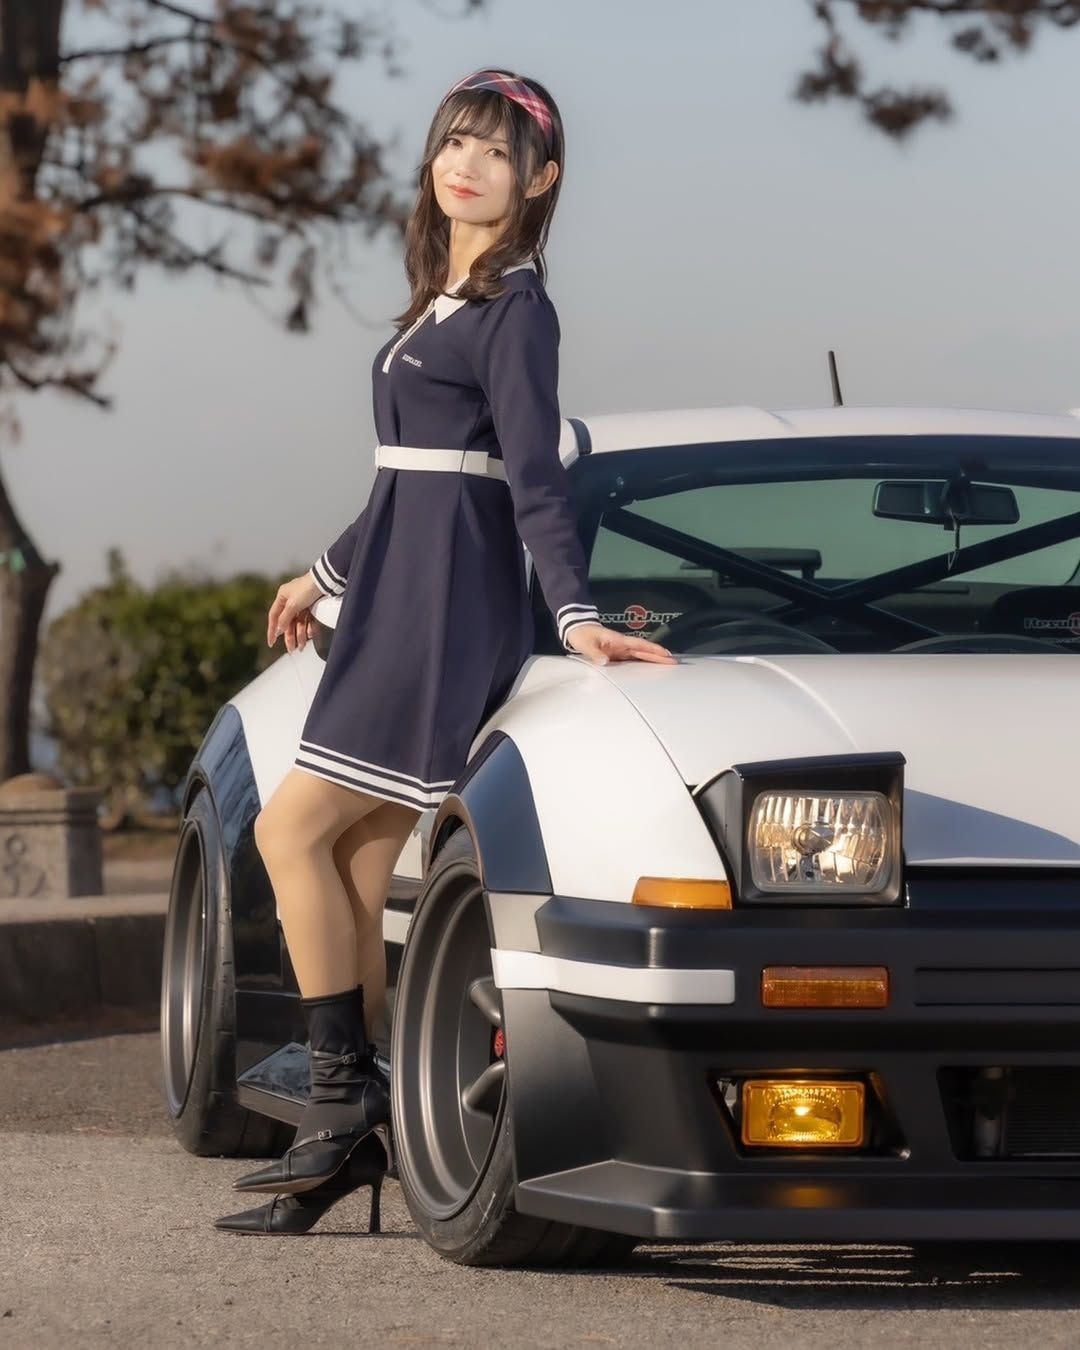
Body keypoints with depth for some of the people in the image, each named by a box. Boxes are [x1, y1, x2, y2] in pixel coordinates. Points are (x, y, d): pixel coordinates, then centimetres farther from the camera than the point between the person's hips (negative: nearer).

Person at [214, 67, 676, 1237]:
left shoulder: (514, 307, -7)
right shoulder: (442, 303, 20)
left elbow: (533, 477, -16)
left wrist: (575, 614, -25)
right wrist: (327, 575, 37)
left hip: (449, 614, -9)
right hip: (398, 606, 9)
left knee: (294, 830, -12)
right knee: (358, 875, 2)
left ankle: (344, 1098, -9)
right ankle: (349, 1136, 0)